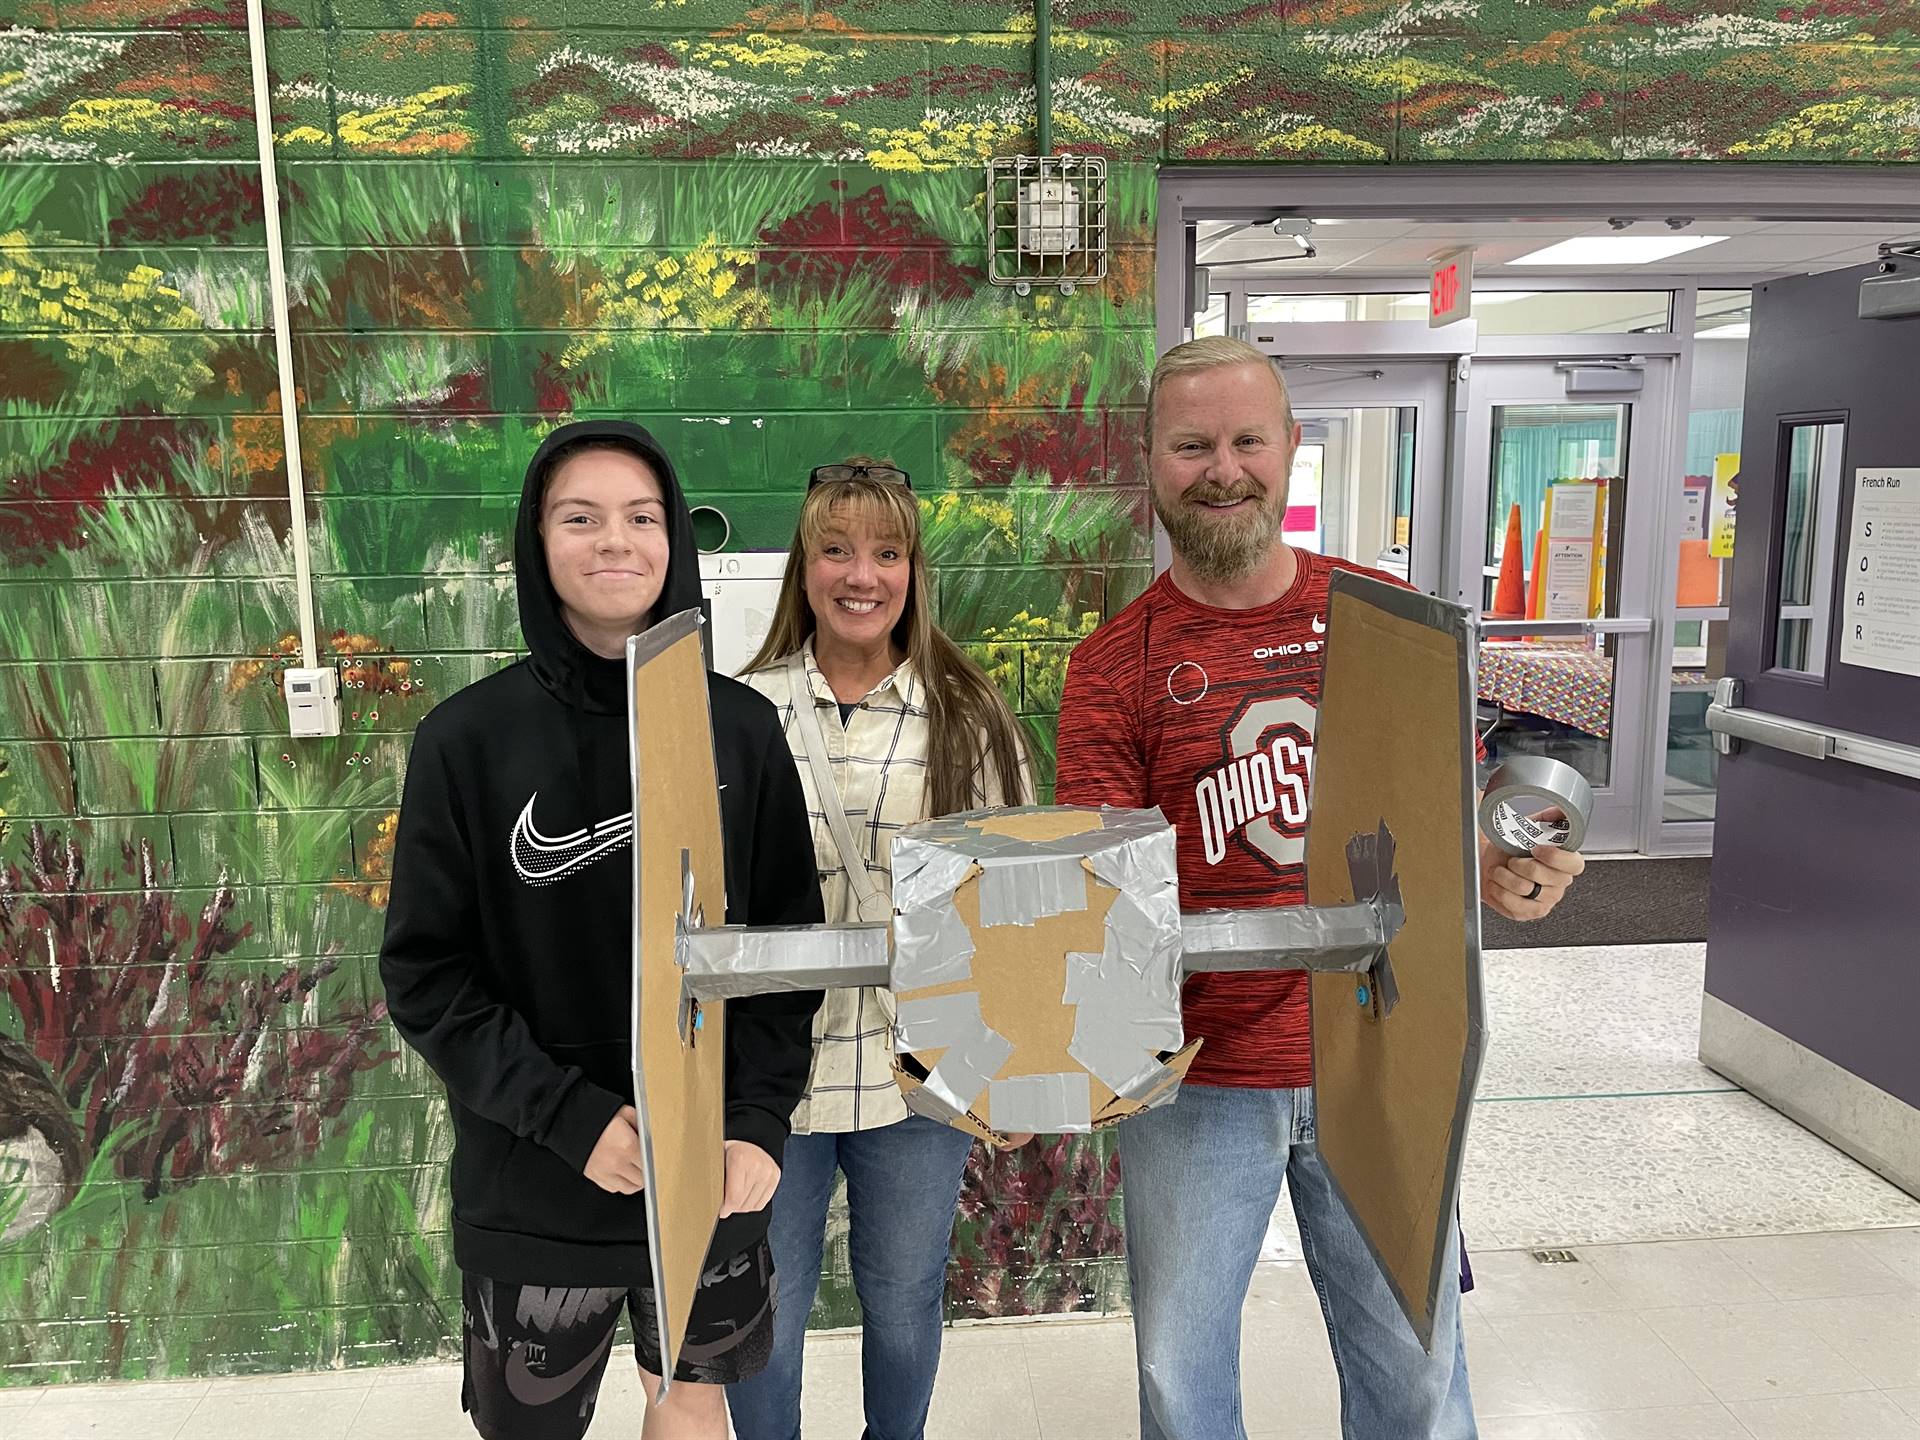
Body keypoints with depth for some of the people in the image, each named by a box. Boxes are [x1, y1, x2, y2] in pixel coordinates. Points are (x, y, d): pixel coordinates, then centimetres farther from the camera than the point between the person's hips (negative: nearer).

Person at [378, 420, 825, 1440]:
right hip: (533, 1185, -1)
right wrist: (571, 1116, -17)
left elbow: (788, 937, 0)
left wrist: (760, 1119, -10)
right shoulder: (470, 739, -9)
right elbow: (424, 972, -8)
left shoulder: (738, 727, -4)